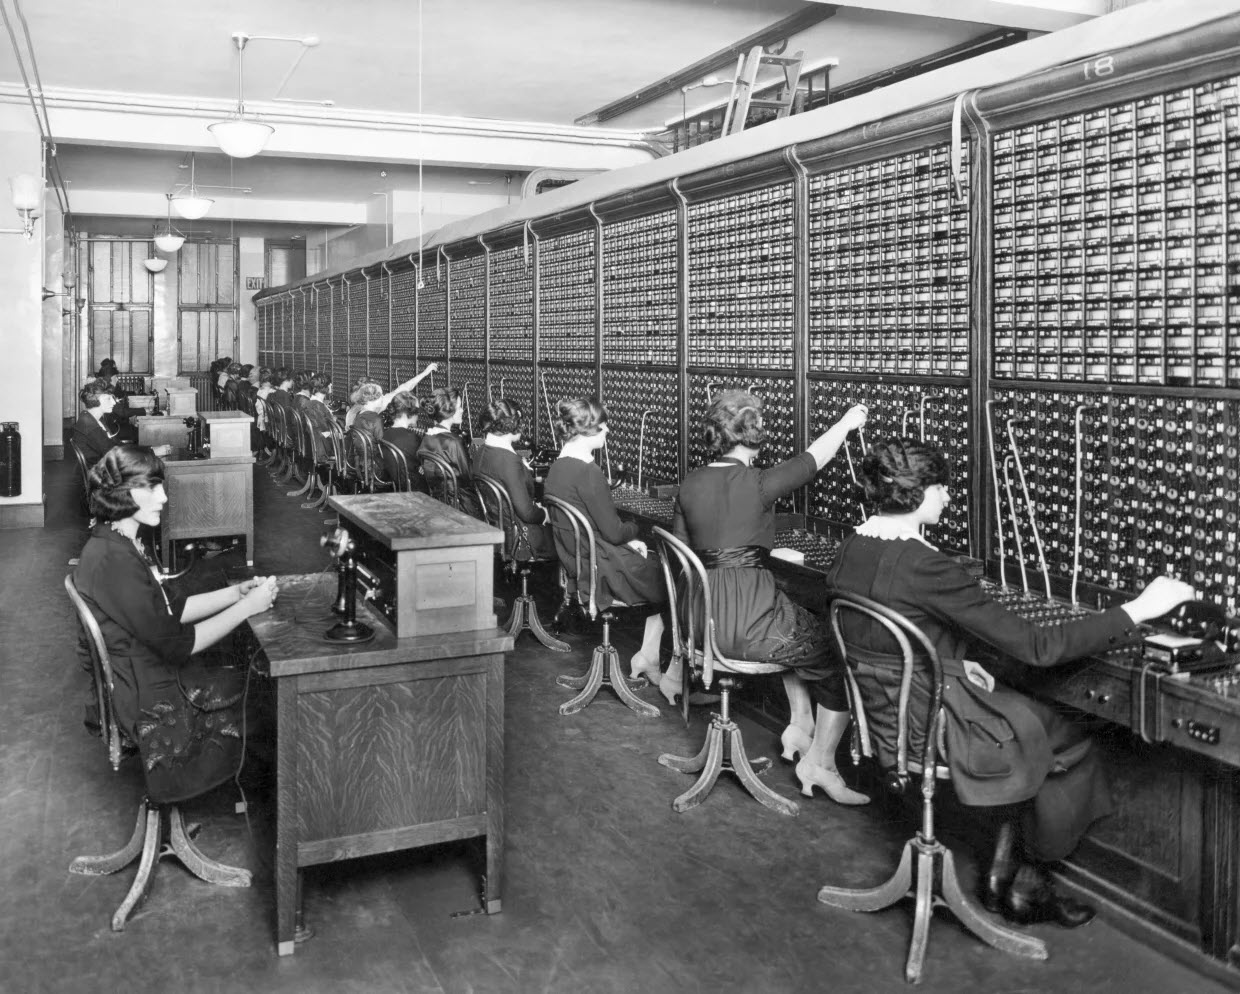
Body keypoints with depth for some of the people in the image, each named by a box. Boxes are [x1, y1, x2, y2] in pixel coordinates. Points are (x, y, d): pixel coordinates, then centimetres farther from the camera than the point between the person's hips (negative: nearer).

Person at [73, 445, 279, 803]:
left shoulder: (119, 545, 5)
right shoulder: (114, 559, -27)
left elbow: (173, 610, 10)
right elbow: (177, 644, -25)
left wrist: (238, 591, -1)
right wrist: (247, 606, -18)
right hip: (151, 703, -9)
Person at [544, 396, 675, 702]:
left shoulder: (557, 468, 6)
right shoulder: (587, 473, -23)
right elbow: (614, 531, -19)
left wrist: (626, 540, 7)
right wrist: (633, 529, 3)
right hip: (605, 574, -9)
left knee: (662, 571, 20)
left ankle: (647, 657, 20)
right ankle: (673, 677, 10)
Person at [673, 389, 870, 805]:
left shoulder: (690, 485, 4)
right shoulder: (756, 484, -14)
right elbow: (812, 459, 2)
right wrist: (847, 422, 19)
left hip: (704, 620, 8)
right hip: (749, 623, -8)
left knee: (804, 632, 31)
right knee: (842, 653, 10)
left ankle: (800, 725, 30)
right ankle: (820, 764, 15)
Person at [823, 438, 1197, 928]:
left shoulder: (848, 551, -2)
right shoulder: (925, 567, -28)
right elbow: (1035, 646, -25)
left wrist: (959, 668, 7)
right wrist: (1137, 610, -18)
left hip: (884, 717, 8)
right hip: (935, 728, -8)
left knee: (1029, 721, 23)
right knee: (1071, 745, 14)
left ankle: (1008, 874, 25)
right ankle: (1016, 882, 29)